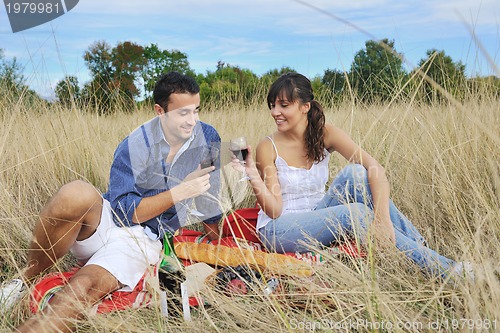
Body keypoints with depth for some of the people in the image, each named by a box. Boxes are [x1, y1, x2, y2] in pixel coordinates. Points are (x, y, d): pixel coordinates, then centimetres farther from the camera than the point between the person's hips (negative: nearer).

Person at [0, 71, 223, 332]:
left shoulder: (207, 137, -2)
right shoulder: (135, 146, -10)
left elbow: (210, 195, 12)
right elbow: (125, 211, -13)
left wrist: (214, 233, 18)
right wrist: (180, 191, -18)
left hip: (143, 242, 1)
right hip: (107, 222, 0)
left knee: (83, 289, -30)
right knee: (77, 194, -35)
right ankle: (25, 280, -12)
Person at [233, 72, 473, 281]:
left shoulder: (325, 135, -7)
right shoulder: (268, 147, -13)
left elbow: (375, 168, -20)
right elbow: (274, 210, -15)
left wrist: (382, 217, -34)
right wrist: (253, 177, -32)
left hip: (316, 220, 3)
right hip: (278, 231, -3)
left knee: (356, 173, -22)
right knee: (356, 213, -29)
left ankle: (420, 246, -20)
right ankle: (442, 269, -24)